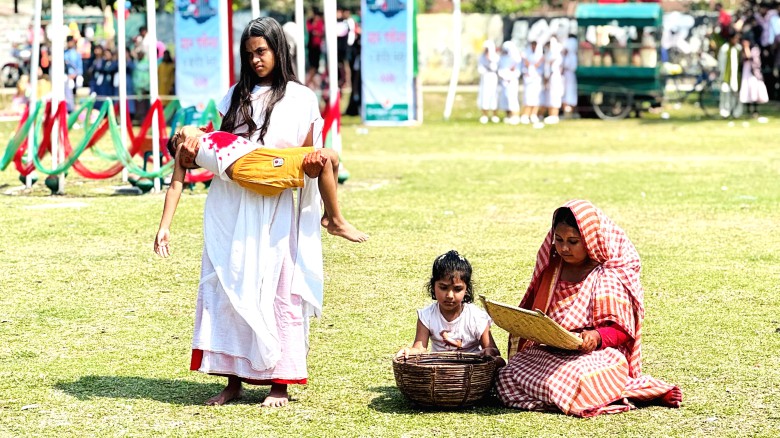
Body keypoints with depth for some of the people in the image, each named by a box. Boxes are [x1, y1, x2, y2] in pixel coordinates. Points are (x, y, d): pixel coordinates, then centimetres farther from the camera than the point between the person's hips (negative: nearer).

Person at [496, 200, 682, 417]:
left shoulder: (610, 277, -3)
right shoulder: (551, 269, 14)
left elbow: (622, 330, -6)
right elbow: (534, 309, 24)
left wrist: (597, 337, -27)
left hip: (597, 356, -5)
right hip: (547, 350, 6)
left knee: (569, 379, -39)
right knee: (507, 376, -23)